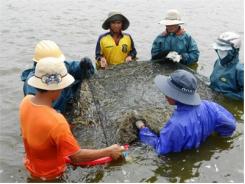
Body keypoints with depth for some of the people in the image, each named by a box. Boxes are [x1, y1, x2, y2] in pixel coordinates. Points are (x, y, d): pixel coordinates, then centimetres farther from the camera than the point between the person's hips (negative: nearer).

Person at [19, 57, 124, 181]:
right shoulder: (56, 122, -41)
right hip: (50, 175, -6)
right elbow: (77, 156, -30)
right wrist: (109, 151, -21)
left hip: (31, 167, 6)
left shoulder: (26, 101, -18)